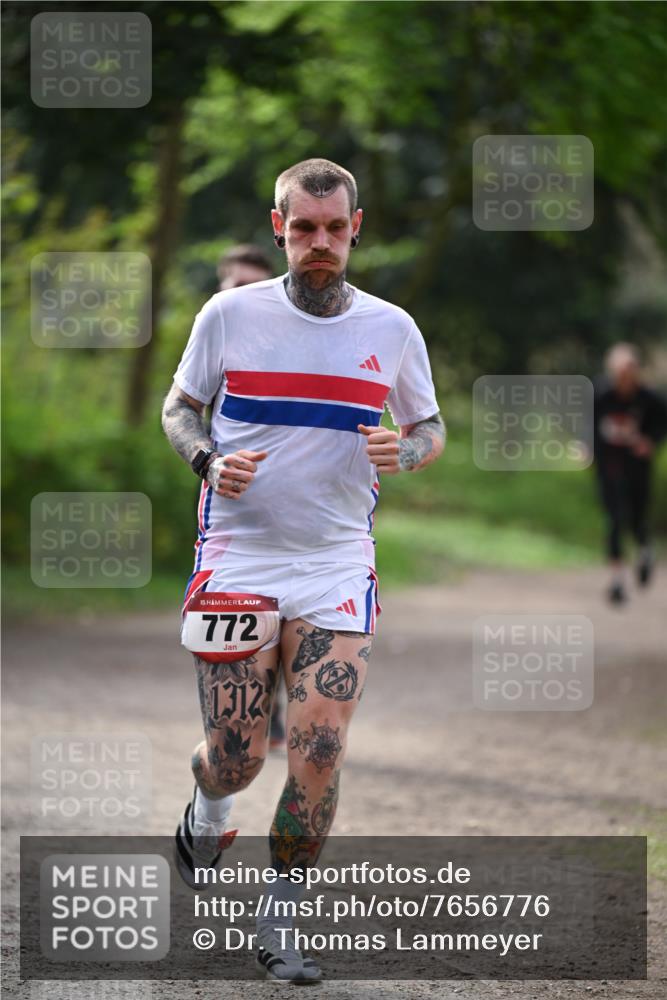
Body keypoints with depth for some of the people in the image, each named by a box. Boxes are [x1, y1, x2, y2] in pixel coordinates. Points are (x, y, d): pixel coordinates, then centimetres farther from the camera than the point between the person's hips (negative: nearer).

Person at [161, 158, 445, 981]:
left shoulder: (392, 329, 4)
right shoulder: (229, 315, 0)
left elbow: (430, 428, 15)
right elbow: (179, 406, 11)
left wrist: (404, 451, -8)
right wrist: (208, 459, -10)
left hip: (337, 567, 1)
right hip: (236, 557, -1)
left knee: (318, 755, -9)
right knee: (235, 760, -2)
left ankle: (277, 928, 6)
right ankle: (207, 811, 36)